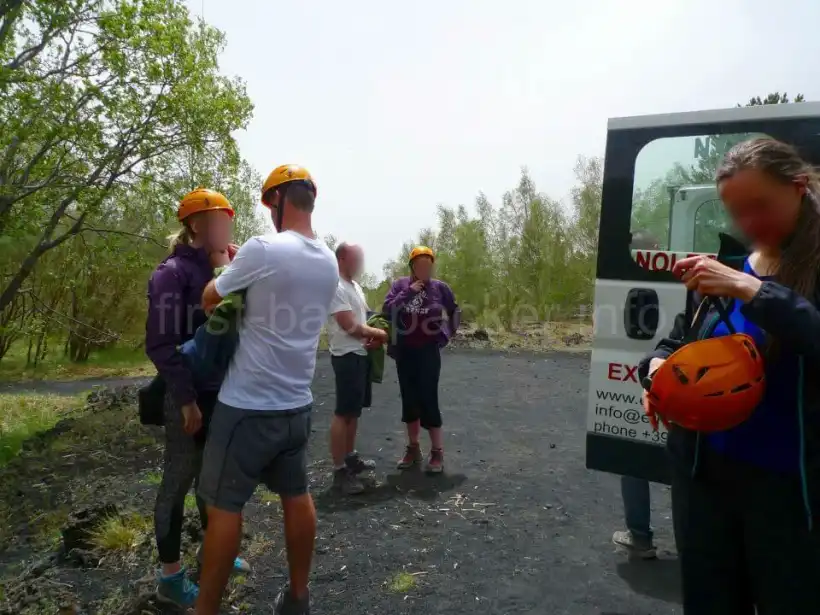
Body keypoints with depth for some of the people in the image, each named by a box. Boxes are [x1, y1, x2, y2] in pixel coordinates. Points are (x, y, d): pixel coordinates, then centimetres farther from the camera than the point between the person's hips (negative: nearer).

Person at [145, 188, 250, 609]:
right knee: (179, 481, 6)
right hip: (190, 397, -7)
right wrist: (185, 400, -19)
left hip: (223, 393, 7)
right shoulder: (174, 272, -13)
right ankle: (170, 577, 22)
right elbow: (161, 344, -18)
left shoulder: (223, 269, 8)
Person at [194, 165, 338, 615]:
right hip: (297, 404, 7)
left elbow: (210, 300, -3)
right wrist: (240, 263, 21)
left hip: (247, 406, -6)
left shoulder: (261, 249, -17)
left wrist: (226, 267, 16)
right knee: (297, 497, 17)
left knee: (224, 506, 7)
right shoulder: (329, 263, 4)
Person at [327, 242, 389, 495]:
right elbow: (350, 326, -21)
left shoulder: (355, 286, 15)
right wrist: (378, 333, -9)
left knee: (354, 410, 17)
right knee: (343, 413, -6)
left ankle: (350, 457, 29)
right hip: (347, 356, -10)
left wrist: (374, 336, -2)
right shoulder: (337, 287, -16)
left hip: (361, 354, 10)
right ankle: (339, 470, 0)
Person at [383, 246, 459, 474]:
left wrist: (446, 335, 6)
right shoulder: (400, 285, 1)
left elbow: (454, 311, 11)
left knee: (428, 399, -5)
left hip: (429, 351, -3)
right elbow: (386, 309, -11)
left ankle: (437, 451, 7)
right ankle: (413, 448, 22)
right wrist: (408, 292, -16)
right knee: (409, 400, 10)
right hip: (404, 351, 3)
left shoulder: (439, 287, -2)